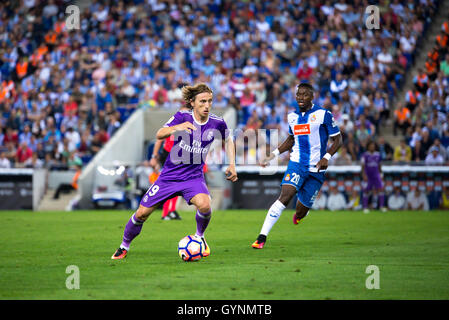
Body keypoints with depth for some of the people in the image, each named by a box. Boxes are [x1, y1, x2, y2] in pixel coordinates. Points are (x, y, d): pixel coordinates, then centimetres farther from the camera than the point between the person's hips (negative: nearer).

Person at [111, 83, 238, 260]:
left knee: (204, 205, -31)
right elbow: (159, 134, -25)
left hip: (193, 177, 0)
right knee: (142, 213, 1)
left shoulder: (217, 123, -5)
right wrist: (177, 128, -44)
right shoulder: (182, 117, -12)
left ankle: (200, 236, 0)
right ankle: (124, 246, 27)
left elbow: (228, 140, 17)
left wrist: (232, 165, 6)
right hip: (169, 176, 0)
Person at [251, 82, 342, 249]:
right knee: (285, 197, -24)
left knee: (300, 213, 3)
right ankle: (262, 237, -26)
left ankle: (298, 215, 44)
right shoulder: (292, 116, 9)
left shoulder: (323, 114, -5)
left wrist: (326, 157, -17)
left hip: (316, 169, -2)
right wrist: (273, 155, 16)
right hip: (296, 163, 2)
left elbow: (338, 139, -2)